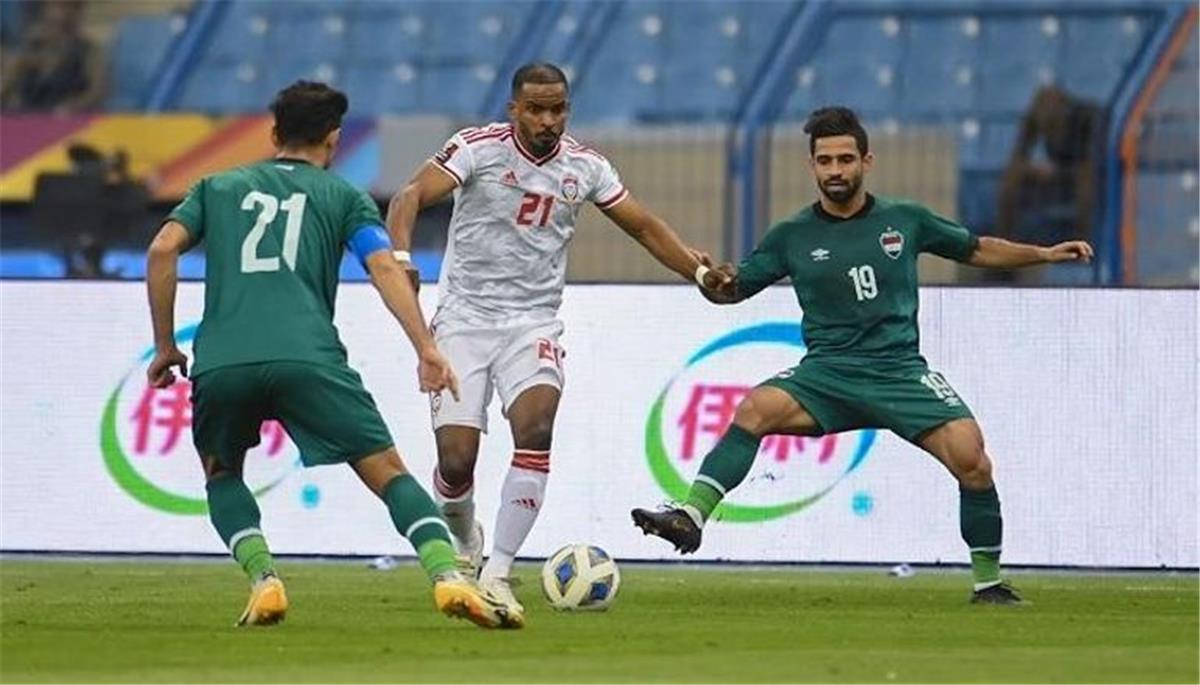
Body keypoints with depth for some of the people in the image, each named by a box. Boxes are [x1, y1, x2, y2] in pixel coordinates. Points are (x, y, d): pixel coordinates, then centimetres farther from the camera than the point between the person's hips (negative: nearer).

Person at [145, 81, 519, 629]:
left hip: (221, 363, 2)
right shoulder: (343, 196, 20)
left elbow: (162, 249, 11)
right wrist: (426, 351, -3)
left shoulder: (219, 188, 25)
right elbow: (384, 266, 4)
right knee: (387, 472, 3)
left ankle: (264, 581, 4)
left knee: (221, 474, 27)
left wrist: (165, 346, 16)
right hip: (308, 357, -2)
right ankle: (448, 578, -18)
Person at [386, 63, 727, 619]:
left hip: (533, 323, 2)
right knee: (456, 460, -10)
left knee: (535, 428, -26)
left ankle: (497, 573, -20)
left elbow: (644, 226, 14)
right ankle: (465, 542, 27)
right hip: (464, 318, -2)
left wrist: (700, 271, 3)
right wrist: (399, 259, -38)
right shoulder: (479, 148, -9)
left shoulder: (584, 167, 3)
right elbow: (411, 198, -19)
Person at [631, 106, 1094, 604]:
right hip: (827, 372, 0)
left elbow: (977, 250, 22)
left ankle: (988, 582, -5)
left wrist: (1046, 254, 14)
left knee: (971, 458, -21)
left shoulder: (904, 221, 8)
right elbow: (732, 291, 10)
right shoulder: (792, 237, 7)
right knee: (756, 409, -30)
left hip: (900, 371, 0)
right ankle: (691, 516, -37)